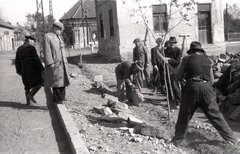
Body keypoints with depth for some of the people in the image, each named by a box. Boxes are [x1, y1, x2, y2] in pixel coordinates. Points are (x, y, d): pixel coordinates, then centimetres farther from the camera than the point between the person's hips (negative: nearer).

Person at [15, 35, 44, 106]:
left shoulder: (19, 49, 10)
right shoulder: (31, 48, -9)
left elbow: (17, 61, 11)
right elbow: (36, 59, -15)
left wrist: (19, 71, 17)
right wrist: (42, 68, -10)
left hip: (24, 70, 6)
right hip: (33, 69, -6)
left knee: (28, 86, 14)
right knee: (39, 83, 1)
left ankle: (28, 102, 14)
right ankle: (31, 95, -15)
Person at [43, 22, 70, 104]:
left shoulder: (59, 37, 17)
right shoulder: (47, 36, -8)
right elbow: (47, 51, -15)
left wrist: (65, 60, 15)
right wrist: (50, 63, -20)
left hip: (62, 63, 8)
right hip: (54, 63, -8)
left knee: (62, 79, 11)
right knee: (56, 81, -2)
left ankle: (62, 96, 23)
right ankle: (56, 98, 7)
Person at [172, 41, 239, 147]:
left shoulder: (186, 59, 9)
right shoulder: (207, 60, 17)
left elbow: (178, 78, 10)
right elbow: (212, 81, 18)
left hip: (191, 87, -2)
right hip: (206, 88, 3)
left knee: (184, 116, 10)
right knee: (216, 116, 11)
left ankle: (178, 140, 18)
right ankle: (232, 140, 17)